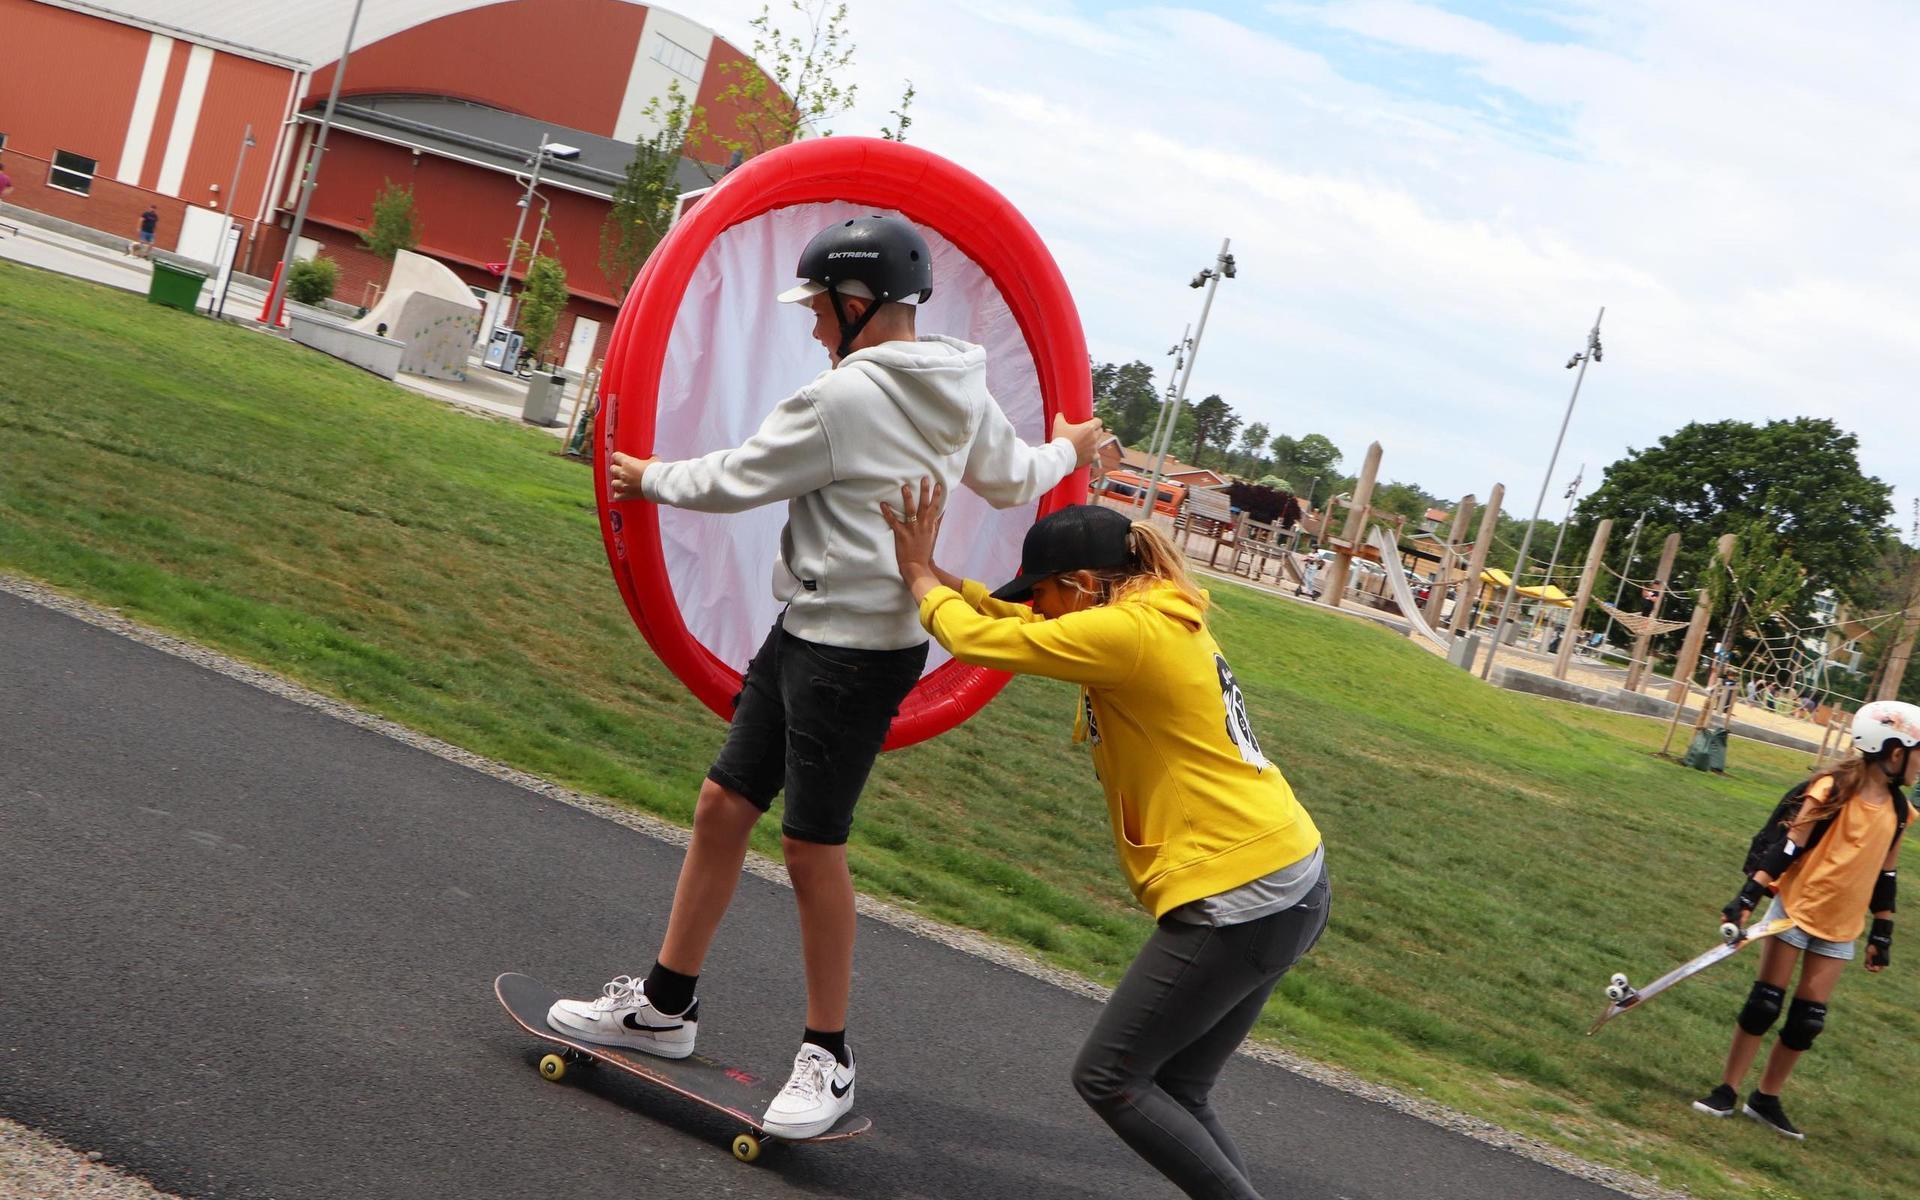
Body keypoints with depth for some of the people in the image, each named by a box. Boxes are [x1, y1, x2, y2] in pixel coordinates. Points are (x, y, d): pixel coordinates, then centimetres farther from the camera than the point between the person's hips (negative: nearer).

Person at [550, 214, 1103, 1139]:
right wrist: (1067, 451, 47)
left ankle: (828, 1058, 11)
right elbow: (1013, 481, 25)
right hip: (807, 631, 10)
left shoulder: (840, 398, -18)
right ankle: (665, 1004, 23)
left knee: (812, 846, -2)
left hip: (855, 654, -10)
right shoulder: (960, 395, 10)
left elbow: (736, 481, -9)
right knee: (724, 804, 12)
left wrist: (651, 479, 10)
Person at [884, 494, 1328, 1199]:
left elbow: (978, 639, -13)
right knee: (1176, 1093, 15)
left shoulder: (1129, 632, -16)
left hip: (1240, 898, -10)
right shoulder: (1162, 622, 13)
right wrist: (937, 573, 13)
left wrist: (922, 579, 4)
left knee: (1107, 1078, 2)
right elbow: (1011, 618, 23)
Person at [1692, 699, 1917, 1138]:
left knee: (1808, 1019, 4)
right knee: (1765, 1003, 0)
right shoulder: (1832, 790, -15)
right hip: (1796, 908, -5)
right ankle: (1728, 1090, 11)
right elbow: (1788, 847, -14)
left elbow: (1884, 874, 11)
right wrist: (1748, 897, -19)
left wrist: (1883, 933, 13)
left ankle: (1766, 1098, 17)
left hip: (1840, 928, 5)